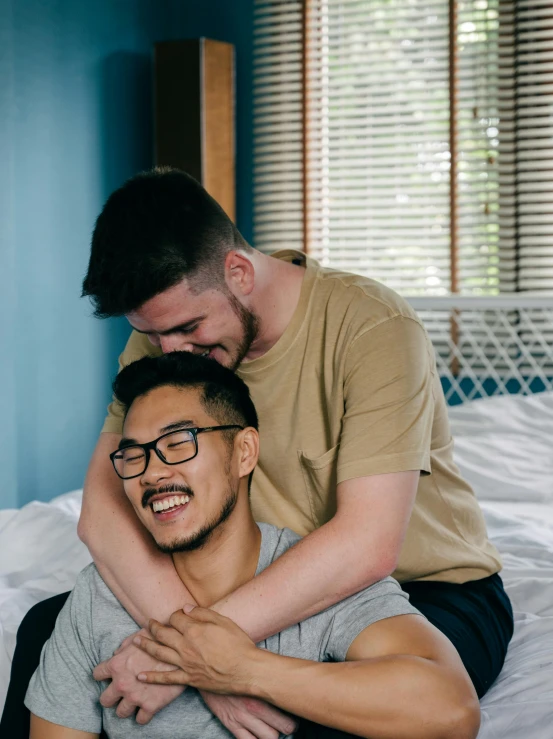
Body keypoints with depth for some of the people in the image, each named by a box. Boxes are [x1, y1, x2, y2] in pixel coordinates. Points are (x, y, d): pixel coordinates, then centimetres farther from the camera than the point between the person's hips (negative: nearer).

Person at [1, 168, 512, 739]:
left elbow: (367, 546, -33)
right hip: (282, 590, 5)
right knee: (49, 627, -9)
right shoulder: (163, 333, -7)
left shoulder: (372, 327, -24)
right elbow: (103, 511, -17)